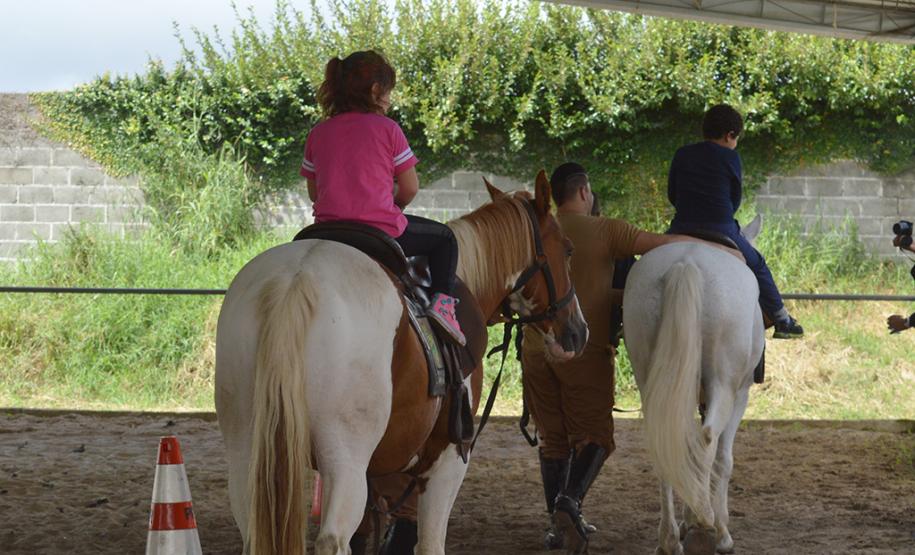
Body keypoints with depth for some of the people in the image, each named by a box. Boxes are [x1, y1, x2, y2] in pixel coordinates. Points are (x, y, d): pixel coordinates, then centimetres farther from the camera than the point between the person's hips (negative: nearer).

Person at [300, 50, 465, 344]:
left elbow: (314, 193, 11)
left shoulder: (318, 134, 6)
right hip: (382, 231, -4)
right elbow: (410, 188, -1)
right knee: (443, 238, 21)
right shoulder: (387, 129, -5)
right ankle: (443, 299, 0)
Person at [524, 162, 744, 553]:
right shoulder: (605, 232, -6)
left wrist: (620, 296, 18)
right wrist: (728, 252, -1)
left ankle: (558, 521, 11)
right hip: (586, 349, -4)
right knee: (593, 436, 2)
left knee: (552, 437, 12)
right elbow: (668, 243, -10)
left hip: (537, 349, 4)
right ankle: (570, 499, -22)